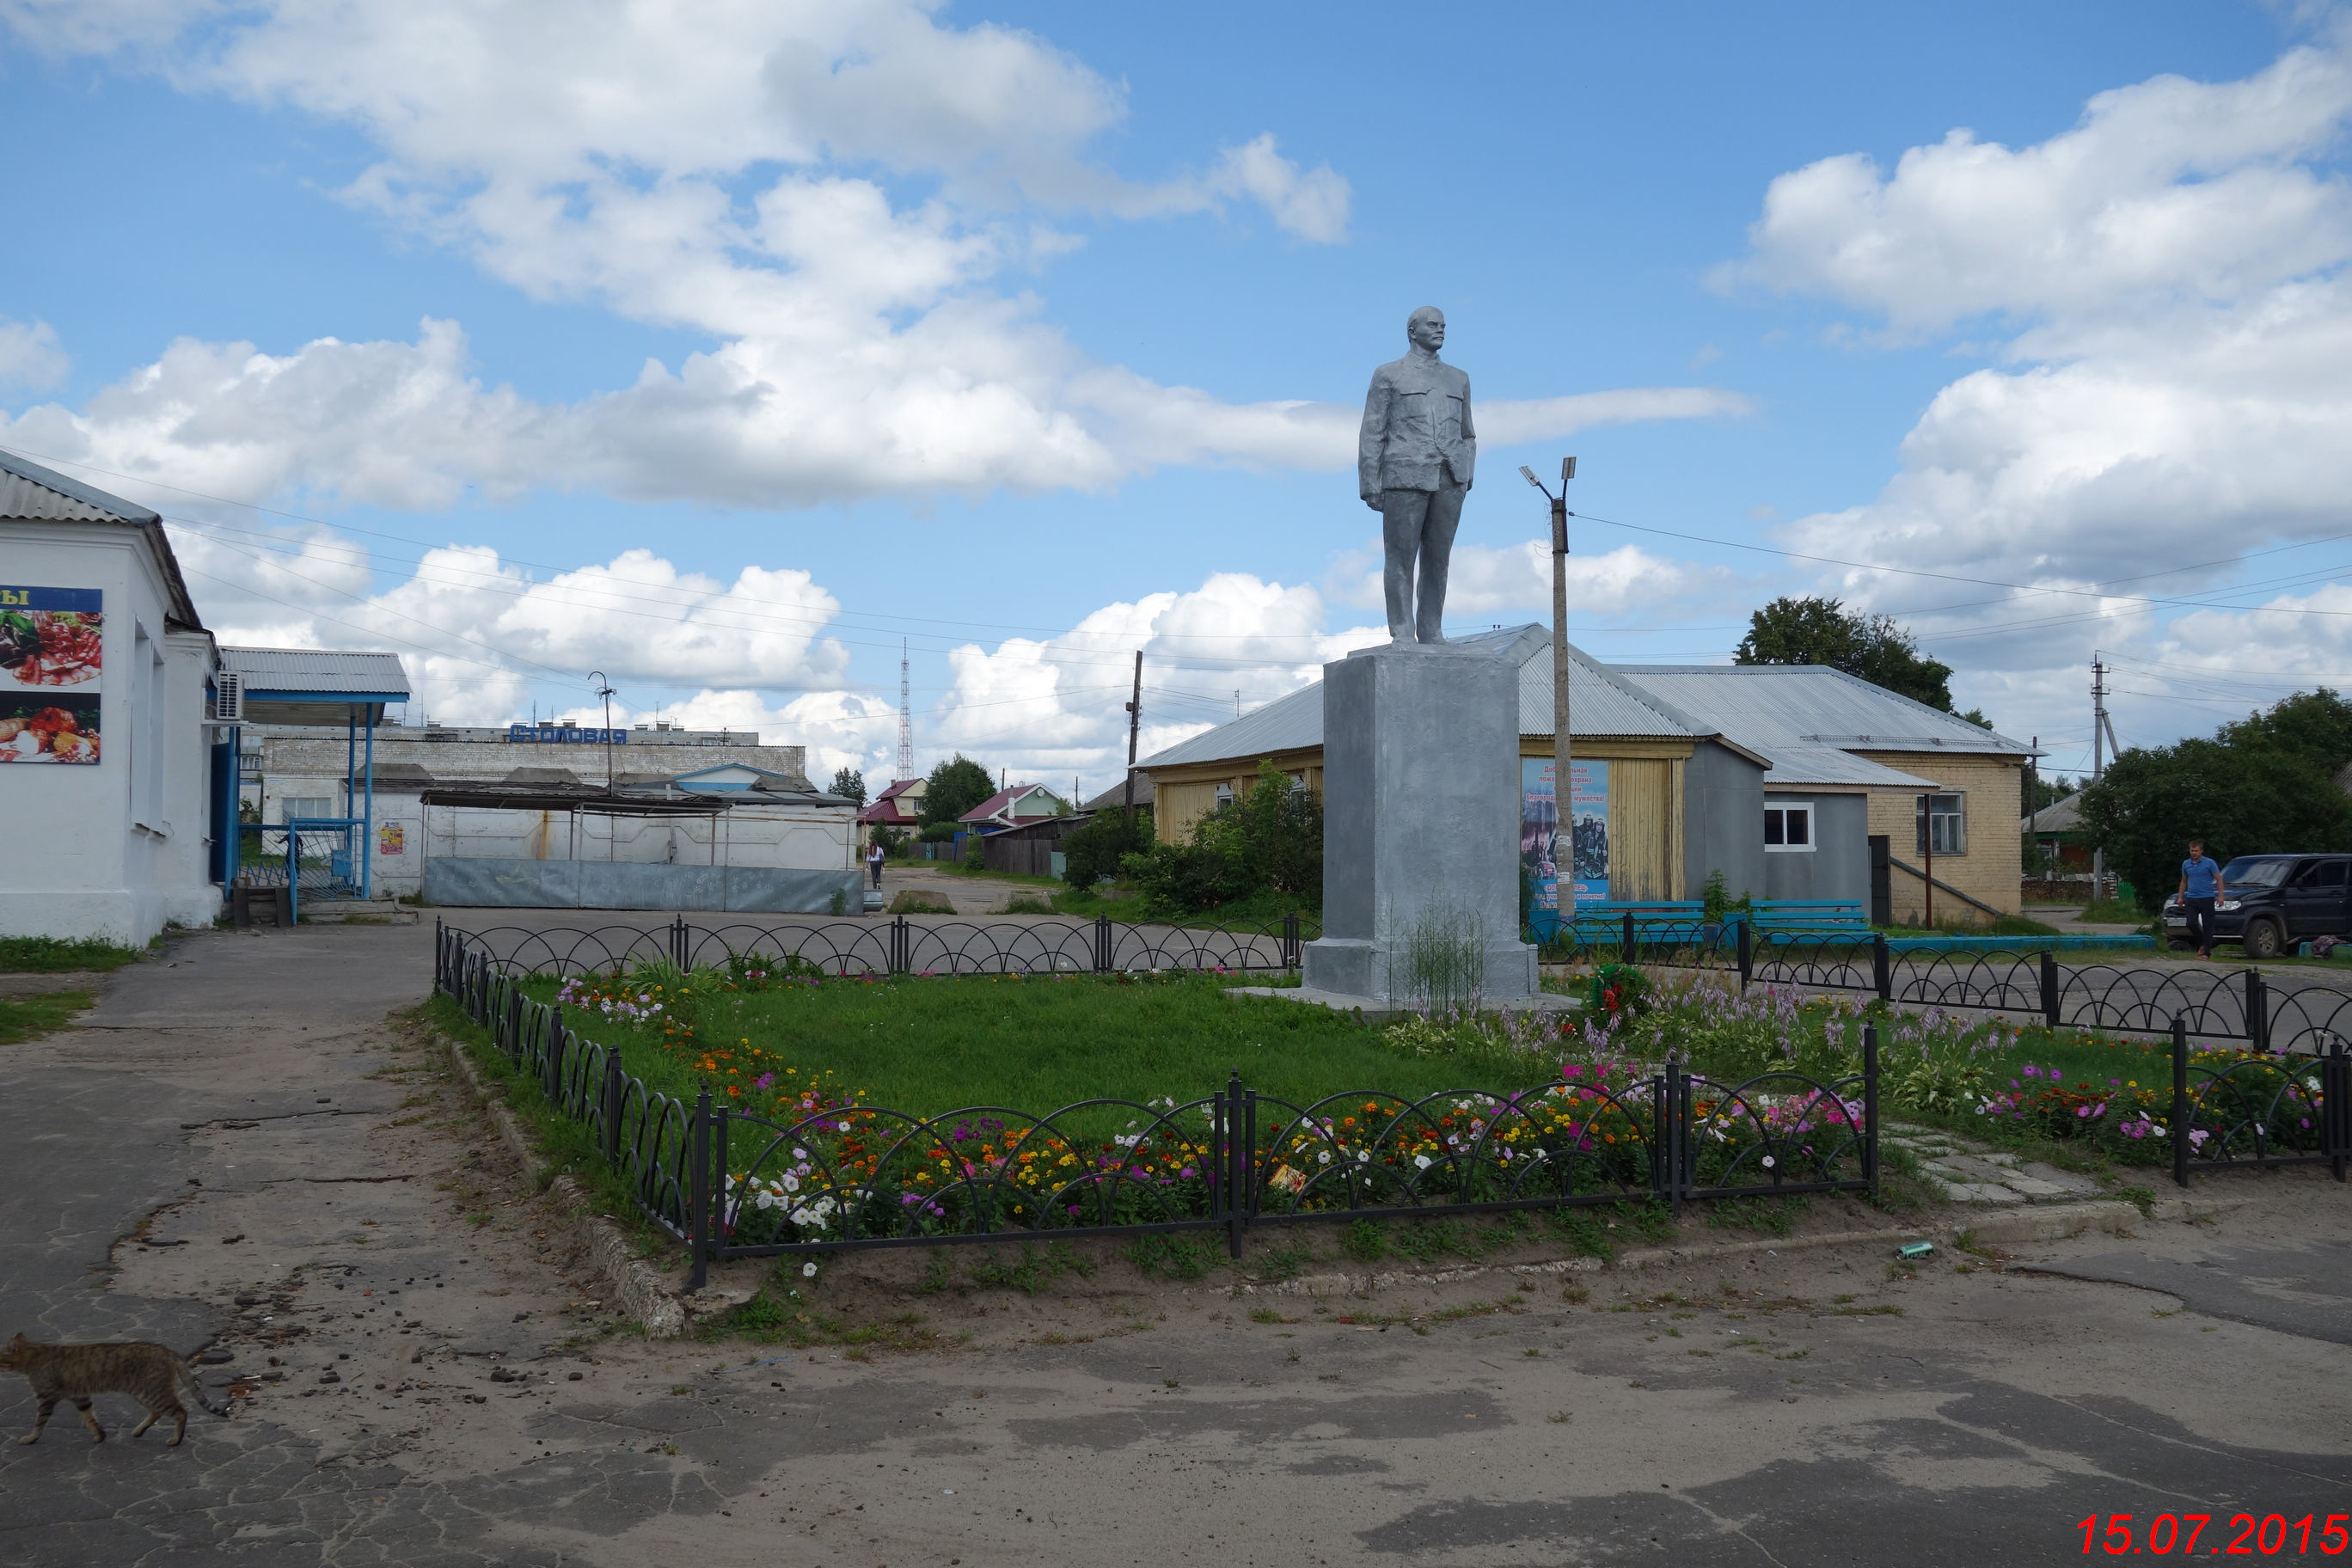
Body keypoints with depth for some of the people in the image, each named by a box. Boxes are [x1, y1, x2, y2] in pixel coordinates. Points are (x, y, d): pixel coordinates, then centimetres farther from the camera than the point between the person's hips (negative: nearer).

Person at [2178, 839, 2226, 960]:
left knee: (2207, 926, -1)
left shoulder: (2209, 863, -4)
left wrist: (2221, 895, -11)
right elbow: (2183, 881, 21)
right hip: (2191, 899, 4)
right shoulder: (2186, 864, 10)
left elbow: (2219, 879, -2)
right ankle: (2202, 943, 15)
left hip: (2207, 899, -4)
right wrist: (2180, 897, 16)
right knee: (2191, 924, -9)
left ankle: (2206, 952, 3)